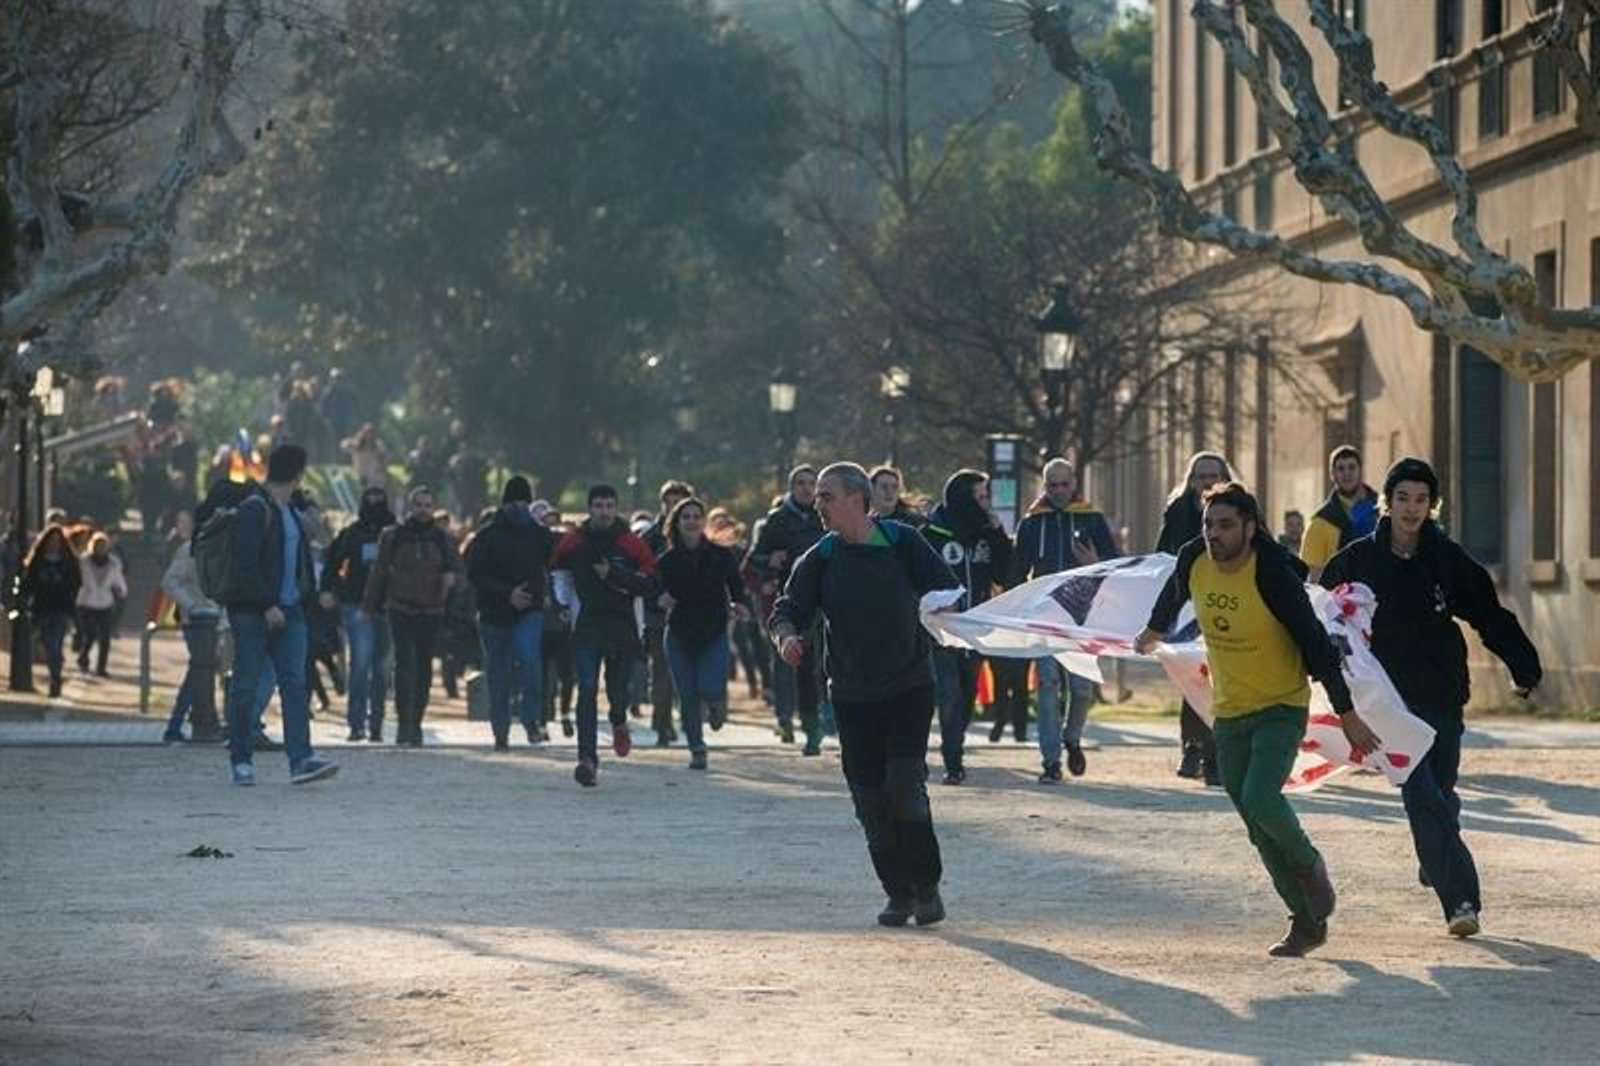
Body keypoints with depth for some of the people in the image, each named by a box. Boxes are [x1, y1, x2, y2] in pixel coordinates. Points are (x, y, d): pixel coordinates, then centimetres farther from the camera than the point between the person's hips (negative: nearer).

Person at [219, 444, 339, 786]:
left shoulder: (290, 511, 17)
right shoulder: (254, 509, -11)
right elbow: (245, 565, -18)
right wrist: (267, 605, -21)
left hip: (288, 611, 8)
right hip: (252, 613, -8)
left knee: (295, 683, -4)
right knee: (245, 686, 0)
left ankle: (301, 759, -12)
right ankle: (241, 761, 8)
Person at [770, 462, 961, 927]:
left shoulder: (902, 542, -3)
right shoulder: (819, 560, 3)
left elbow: (949, 592, -1)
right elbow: (788, 610, -1)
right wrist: (787, 635, -24)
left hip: (909, 689, -3)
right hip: (852, 697, 3)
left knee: (904, 786, -16)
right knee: (870, 799, 2)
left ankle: (927, 887, -3)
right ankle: (898, 893, 15)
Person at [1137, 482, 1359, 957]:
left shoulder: (1274, 576, -23)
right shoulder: (1194, 561, -6)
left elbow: (1316, 644, -21)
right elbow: (1174, 594, 19)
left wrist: (1346, 713, -20)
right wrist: (1155, 631, 38)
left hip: (1281, 708, -6)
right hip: (1229, 713, 6)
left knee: (1260, 798, -26)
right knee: (1260, 831, 5)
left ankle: (1309, 864, 4)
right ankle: (1308, 921, 15)